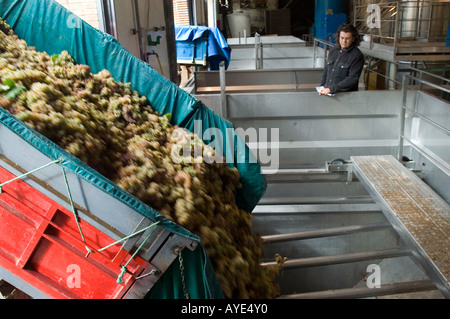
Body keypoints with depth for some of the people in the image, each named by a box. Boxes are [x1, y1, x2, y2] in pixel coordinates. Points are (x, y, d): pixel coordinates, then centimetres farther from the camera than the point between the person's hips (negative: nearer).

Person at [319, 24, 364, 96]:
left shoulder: (357, 56, -5)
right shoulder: (333, 51, 14)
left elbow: (352, 79, -13)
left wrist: (331, 89, -20)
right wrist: (321, 87, 10)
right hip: (327, 93, 5)